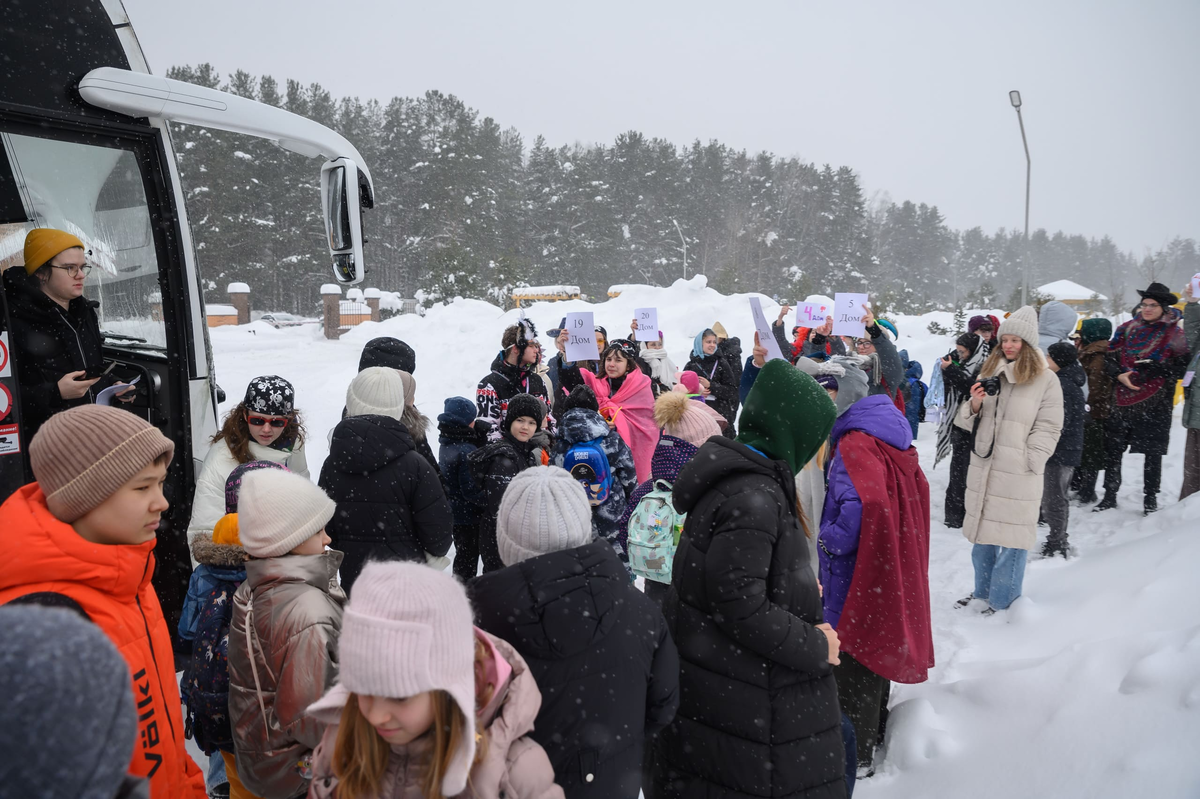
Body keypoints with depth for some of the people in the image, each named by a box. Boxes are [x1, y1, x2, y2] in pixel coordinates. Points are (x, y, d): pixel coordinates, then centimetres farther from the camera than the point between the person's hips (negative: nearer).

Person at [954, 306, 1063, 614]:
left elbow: (1048, 429, -5)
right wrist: (974, 405, -6)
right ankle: (983, 592, 32)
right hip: (983, 469, 5)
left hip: (1018, 475, -5)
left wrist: (1028, 462, -12)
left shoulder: (1046, 380, -4)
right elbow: (968, 421, 14)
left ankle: (1002, 603, 15)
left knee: (1010, 541, 1)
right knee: (981, 535, 15)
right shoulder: (988, 372, 11)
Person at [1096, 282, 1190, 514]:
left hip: (1155, 403, -3)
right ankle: (1110, 495, 17)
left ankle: (1150, 498, 21)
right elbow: (1110, 358, 8)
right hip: (1124, 399, 3)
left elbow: (1181, 368, -7)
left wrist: (1153, 368, -19)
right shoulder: (1128, 329, 7)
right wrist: (1120, 375, -10)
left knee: (1152, 452, 6)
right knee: (1112, 449, 4)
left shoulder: (1174, 334, -1)